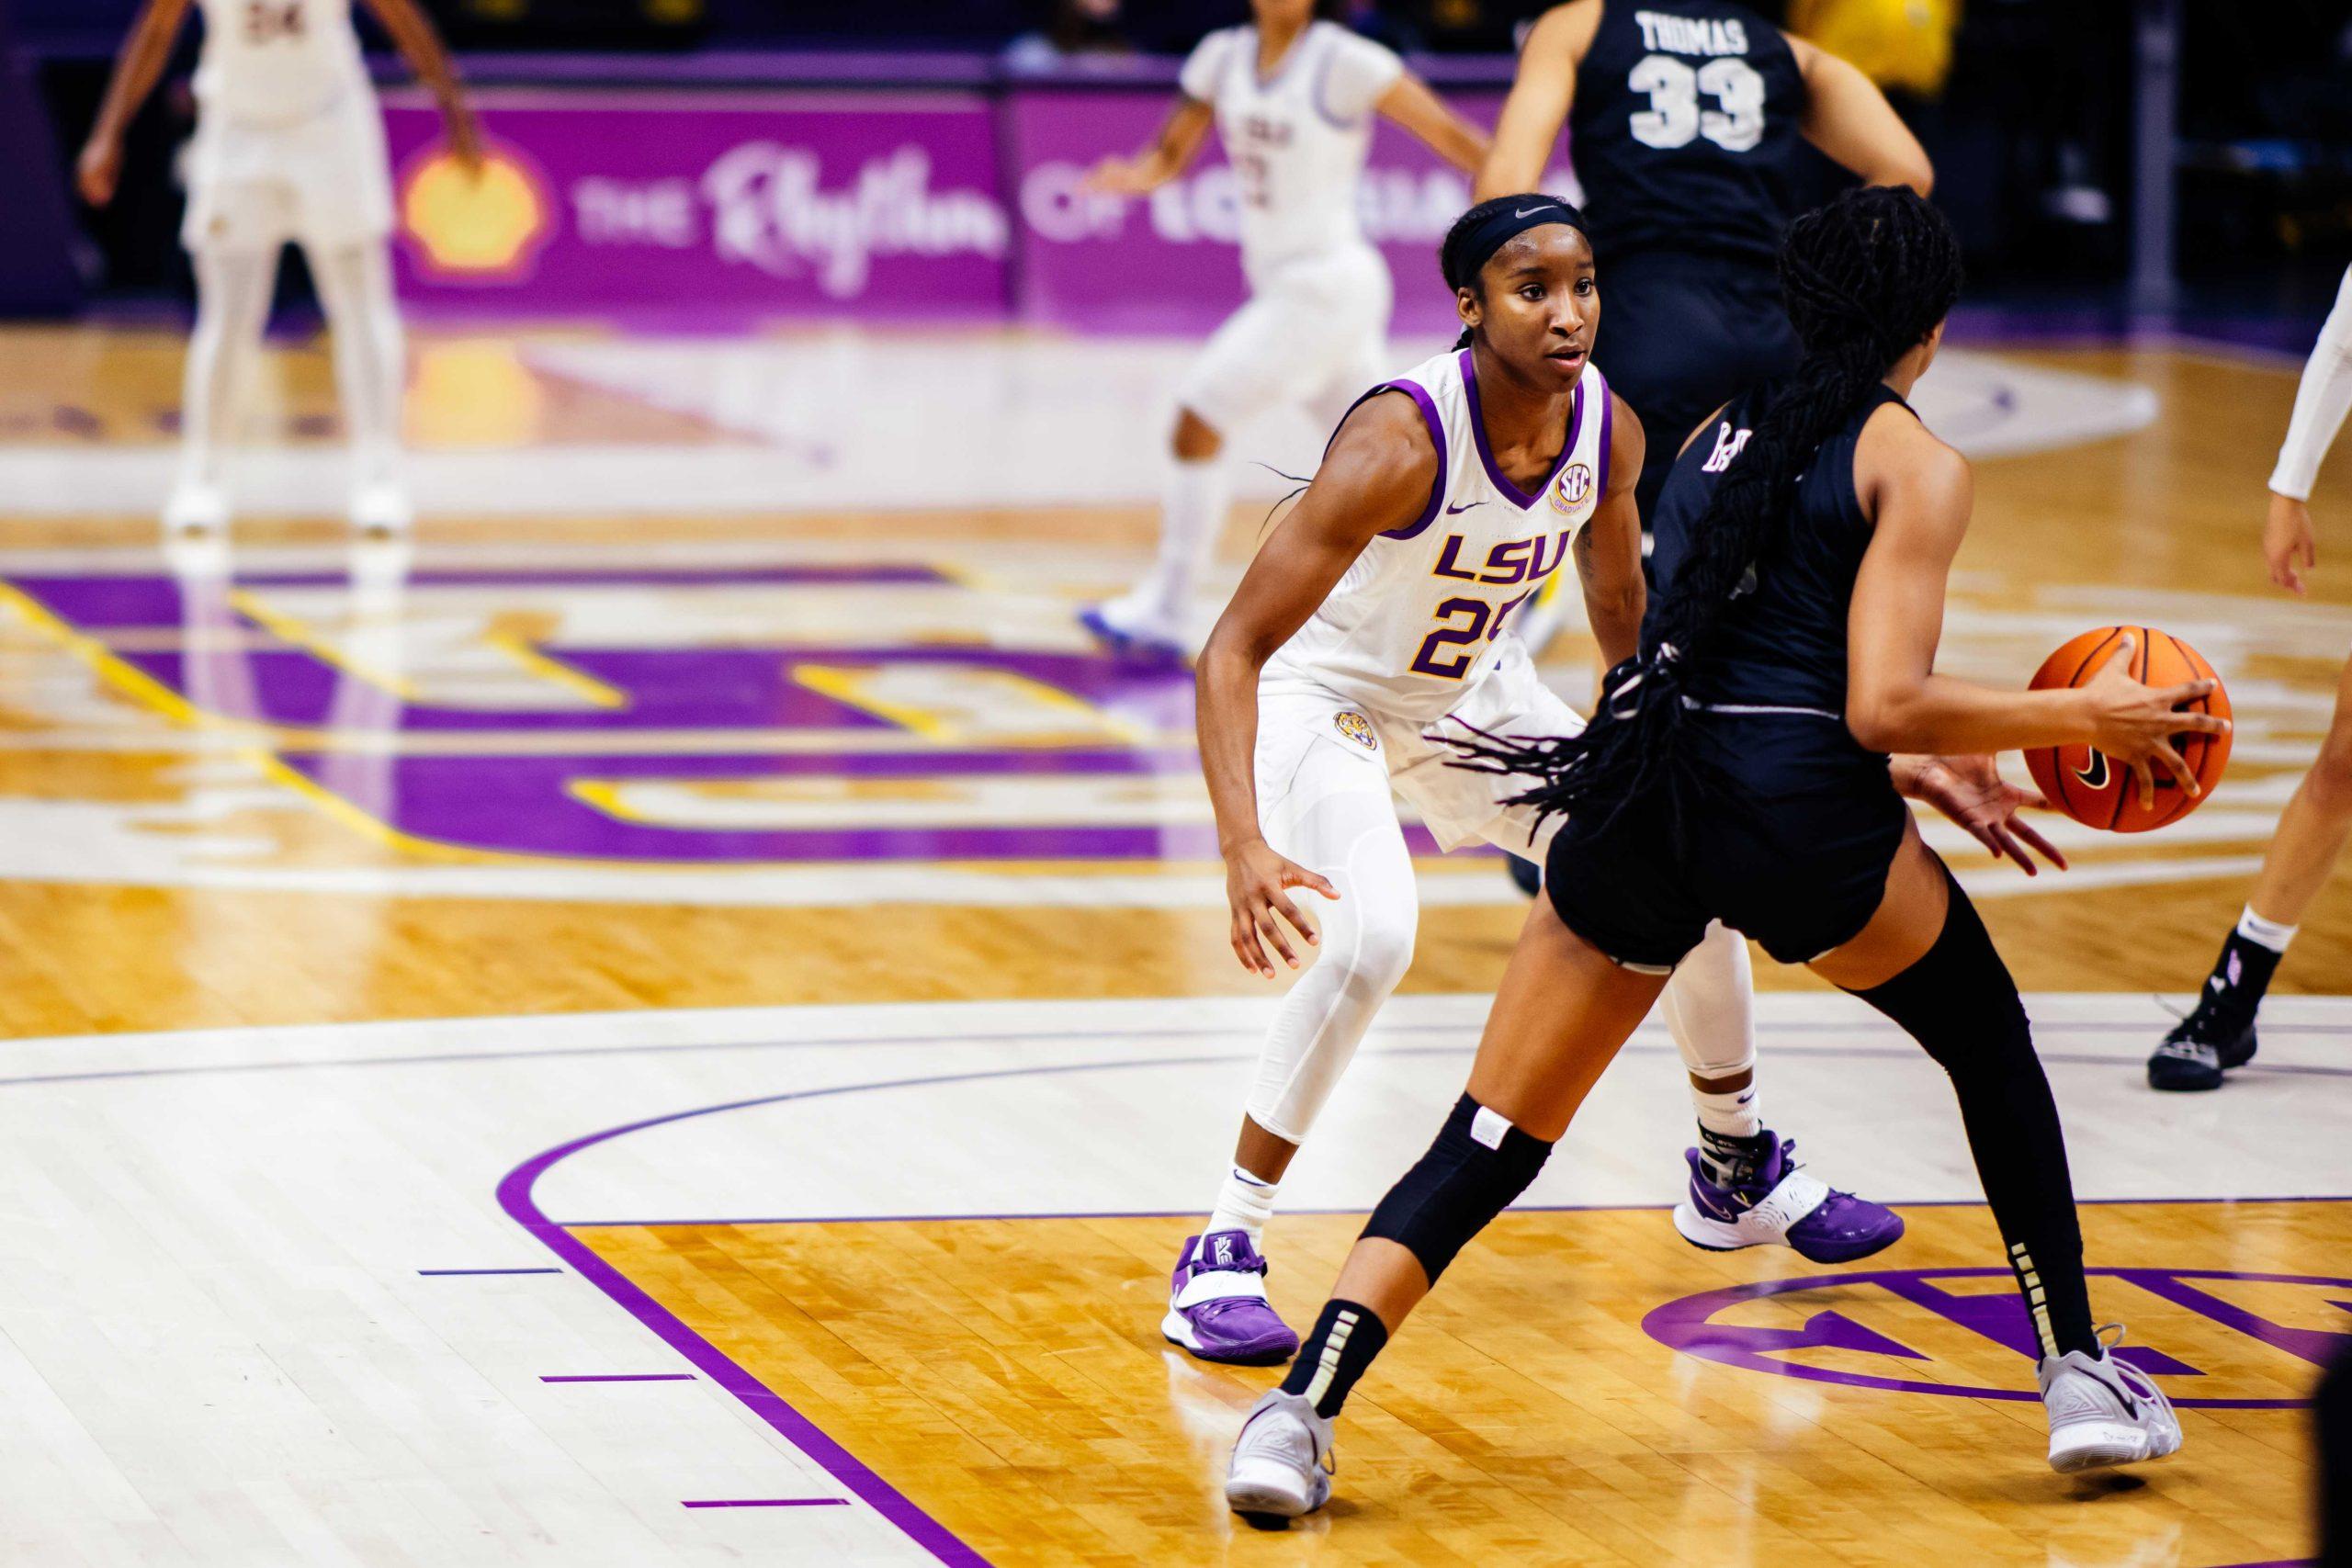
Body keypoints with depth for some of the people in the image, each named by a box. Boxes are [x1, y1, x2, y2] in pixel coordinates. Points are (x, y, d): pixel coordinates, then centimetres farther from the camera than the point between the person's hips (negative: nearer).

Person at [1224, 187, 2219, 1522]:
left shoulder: (1726, 434, 21)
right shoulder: (1916, 463, 2)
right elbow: (1885, 705, -9)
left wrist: (1943, 774, 36)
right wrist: (2081, 719, 2)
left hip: (1639, 802, 4)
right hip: (1796, 813, -4)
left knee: (1489, 1146, 6)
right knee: (1993, 1046, 23)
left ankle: (1303, 1413, -11)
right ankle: (2080, 1376, 25)